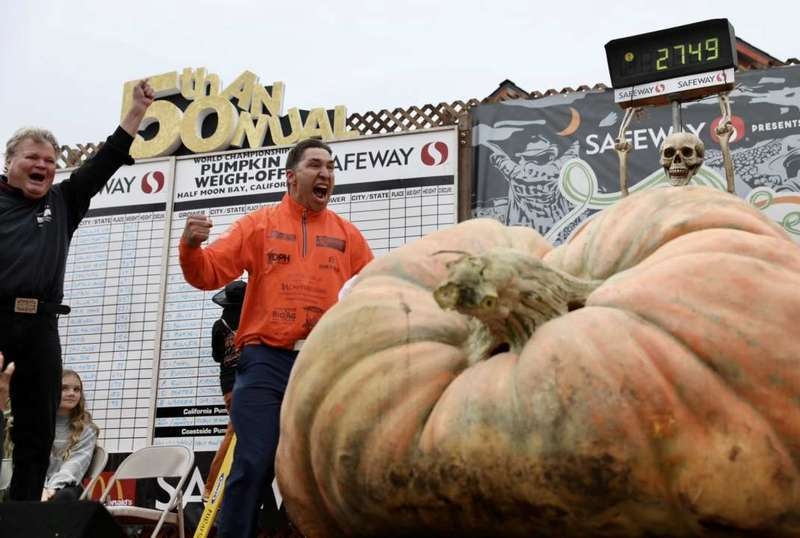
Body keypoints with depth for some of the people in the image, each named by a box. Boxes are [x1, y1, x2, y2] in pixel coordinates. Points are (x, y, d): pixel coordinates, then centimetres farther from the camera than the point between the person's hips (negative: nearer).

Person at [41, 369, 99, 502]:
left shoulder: (87, 430, 10)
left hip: (65, 487, -1)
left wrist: (52, 487, -26)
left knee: (63, 496, -37)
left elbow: (76, 464, -8)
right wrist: (41, 488, -19)